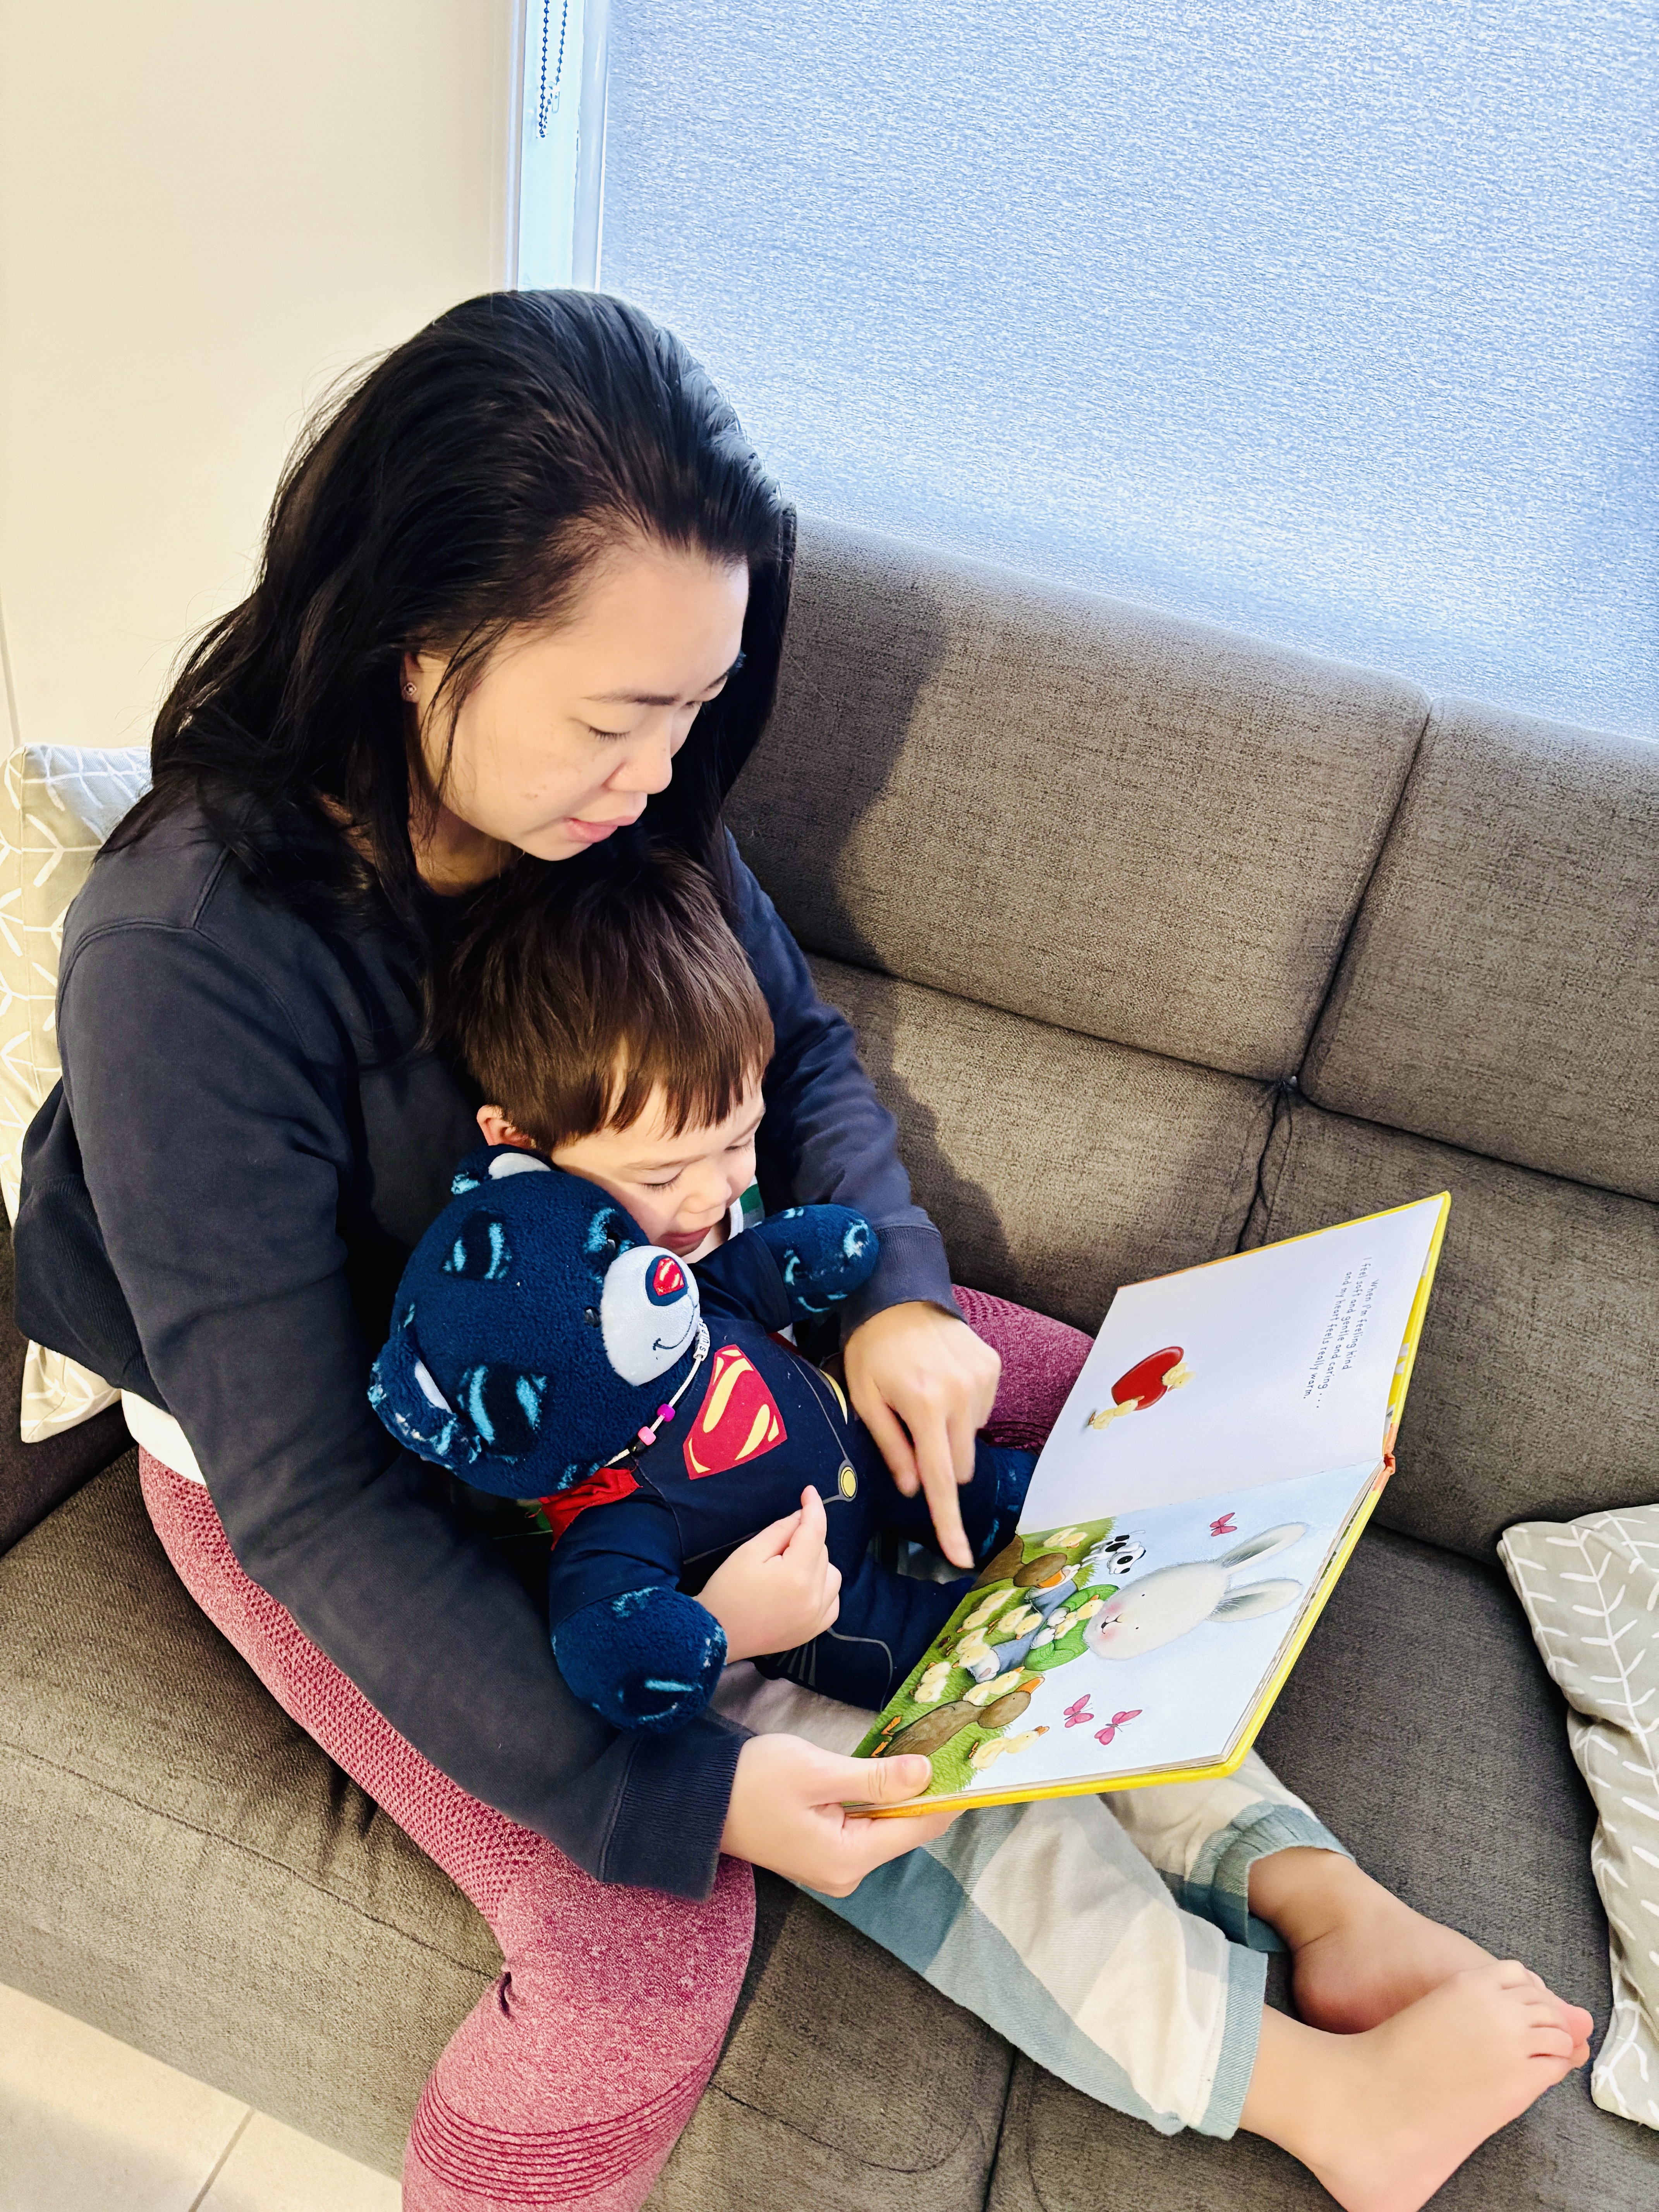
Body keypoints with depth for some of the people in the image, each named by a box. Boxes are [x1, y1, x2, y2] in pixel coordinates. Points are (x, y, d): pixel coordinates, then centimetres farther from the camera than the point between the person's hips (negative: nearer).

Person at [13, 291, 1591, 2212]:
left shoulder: (613, 790, -15)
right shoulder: (184, 958, -32)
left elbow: (796, 1047, 1)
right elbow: (309, 1497, -29)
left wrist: (892, 1290, -19)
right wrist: (675, 1790, -33)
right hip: (325, 1457, -5)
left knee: (1082, 1409, -3)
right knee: (644, 1945, -22)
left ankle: (1305, 1887, -6)